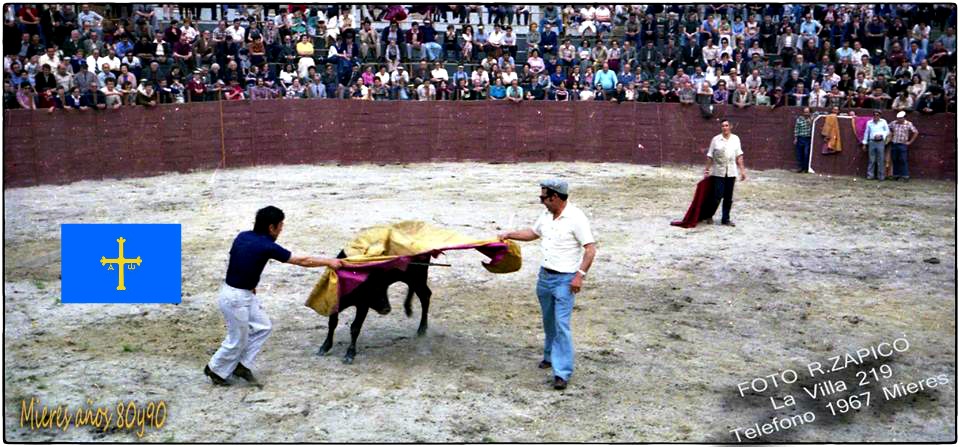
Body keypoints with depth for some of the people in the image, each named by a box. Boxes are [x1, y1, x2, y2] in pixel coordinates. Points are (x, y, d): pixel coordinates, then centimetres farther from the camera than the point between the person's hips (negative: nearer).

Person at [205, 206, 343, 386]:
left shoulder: (243, 236, 2)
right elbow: (302, 261, -12)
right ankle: (215, 369, 27)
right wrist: (329, 262, -1)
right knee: (237, 340, 8)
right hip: (236, 298, -9)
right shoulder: (267, 246, -20)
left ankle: (242, 365, 23)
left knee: (262, 326, 16)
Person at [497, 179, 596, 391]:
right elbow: (532, 233, 25)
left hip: (565, 279, -8)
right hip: (544, 276, 8)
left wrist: (580, 275, -24)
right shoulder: (546, 216, 7)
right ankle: (550, 357, 38)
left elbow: (590, 249, -18)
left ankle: (562, 373, -8)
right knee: (548, 321, 20)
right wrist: (509, 235, 19)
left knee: (561, 324, -11)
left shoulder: (576, 218, -17)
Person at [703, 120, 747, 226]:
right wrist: (707, 170, -3)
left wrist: (742, 170, 5)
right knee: (717, 196, -5)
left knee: (728, 198, 6)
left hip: (731, 172, 3)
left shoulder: (735, 139, 5)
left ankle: (725, 219, 16)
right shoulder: (716, 139, -3)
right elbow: (710, 156, 0)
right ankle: (709, 215, 15)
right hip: (718, 172, -3)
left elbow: (739, 156, 8)